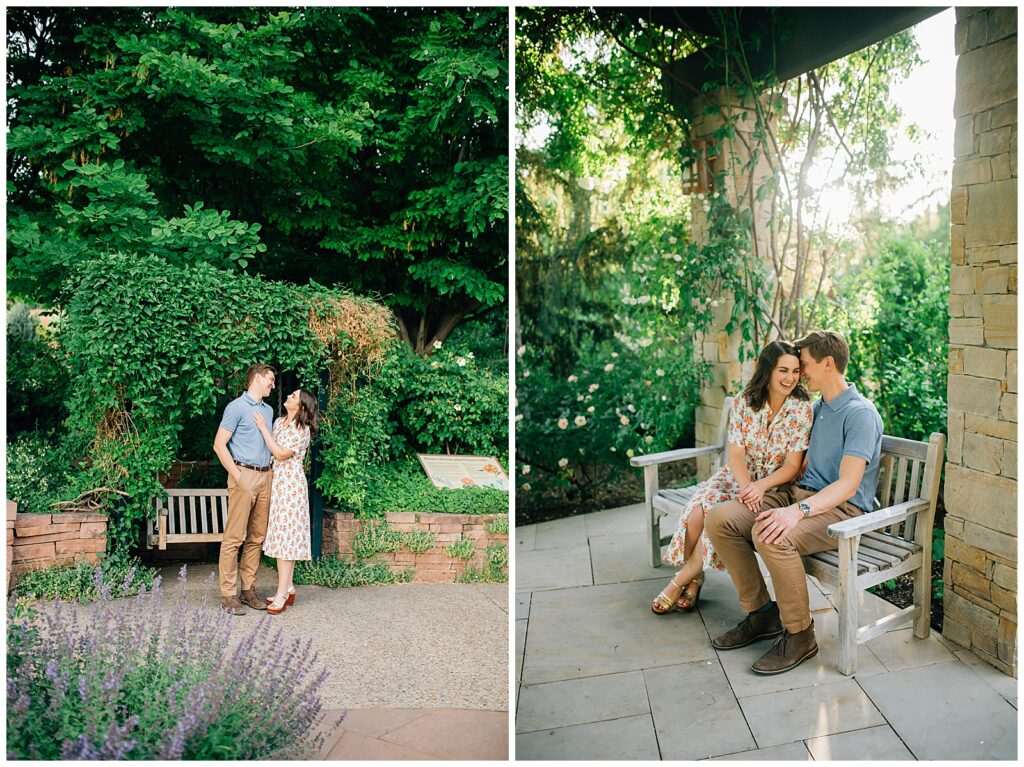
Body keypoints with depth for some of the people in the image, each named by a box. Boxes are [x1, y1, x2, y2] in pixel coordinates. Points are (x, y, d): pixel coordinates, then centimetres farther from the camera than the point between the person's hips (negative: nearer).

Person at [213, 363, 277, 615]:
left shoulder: (269, 410, 18)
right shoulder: (237, 407, -4)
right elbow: (219, 445, -9)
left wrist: (273, 472, 11)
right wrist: (237, 476, -13)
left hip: (265, 477, 7)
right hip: (244, 475, -7)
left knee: (256, 537, 9)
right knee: (234, 537, -5)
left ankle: (248, 589, 16)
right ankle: (228, 594, -1)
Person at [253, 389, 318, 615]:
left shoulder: (303, 430, -12)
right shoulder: (279, 422, 11)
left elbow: (281, 454, -18)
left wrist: (263, 428, -15)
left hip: (291, 484, -8)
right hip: (276, 482, 8)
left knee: (286, 535, -8)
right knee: (281, 535, 10)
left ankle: (282, 594, -6)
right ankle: (288, 589, 17)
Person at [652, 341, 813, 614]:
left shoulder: (802, 409, -10)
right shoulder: (744, 402, -5)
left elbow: (792, 465, -11)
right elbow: (735, 453, -9)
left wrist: (760, 486, -27)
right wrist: (746, 486, -28)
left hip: (773, 484, -2)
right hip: (737, 476, 2)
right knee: (698, 511, -26)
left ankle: (681, 580, -8)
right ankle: (693, 577, -2)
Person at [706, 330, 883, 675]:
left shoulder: (861, 414, -12)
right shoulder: (816, 409, 17)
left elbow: (847, 485, -22)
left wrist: (798, 511, -36)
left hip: (841, 508, -9)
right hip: (799, 492, 9)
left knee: (771, 537, -37)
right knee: (719, 518, -12)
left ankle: (799, 636, -16)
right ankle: (761, 613, -1)